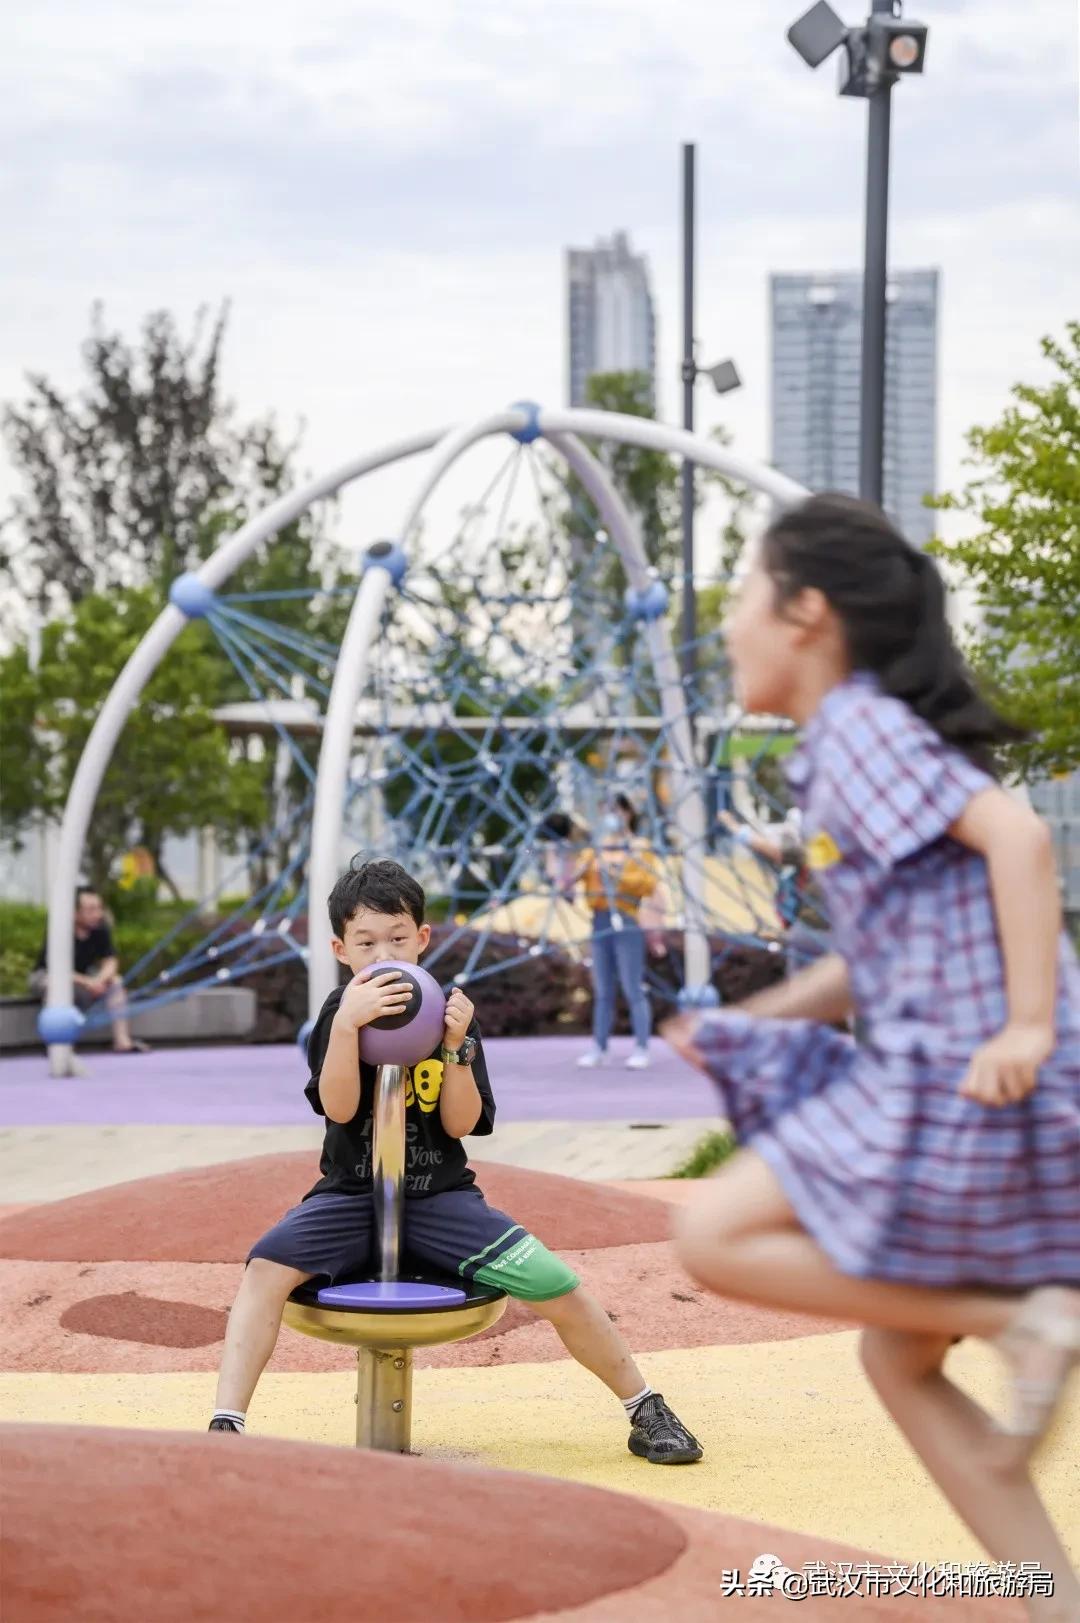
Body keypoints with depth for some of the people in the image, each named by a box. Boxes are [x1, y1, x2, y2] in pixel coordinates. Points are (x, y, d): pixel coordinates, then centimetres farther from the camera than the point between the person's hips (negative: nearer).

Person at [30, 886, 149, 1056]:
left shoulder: (101, 928, -14)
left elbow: (111, 962, -11)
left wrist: (100, 979, -34)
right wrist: (87, 982, -40)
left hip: (82, 976, 5)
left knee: (114, 981, -18)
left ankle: (122, 1041, -22)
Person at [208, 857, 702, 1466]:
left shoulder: (452, 1012, 0)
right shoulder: (339, 1013, -2)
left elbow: (461, 1124, -5)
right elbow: (338, 1108, -17)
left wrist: (456, 1048, -19)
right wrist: (347, 1024, -30)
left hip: (441, 1196, 1)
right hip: (352, 1194, 0)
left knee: (558, 1288, -12)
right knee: (266, 1268, -28)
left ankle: (646, 1409, 8)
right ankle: (226, 1426, -27)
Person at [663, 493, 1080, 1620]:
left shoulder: (861, 727, -9)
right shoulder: (860, 741, 19)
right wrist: (746, 1023, 19)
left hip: (961, 1083, -9)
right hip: (955, 1088, 9)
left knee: (717, 1239, -4)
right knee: (896, 1360, 15)